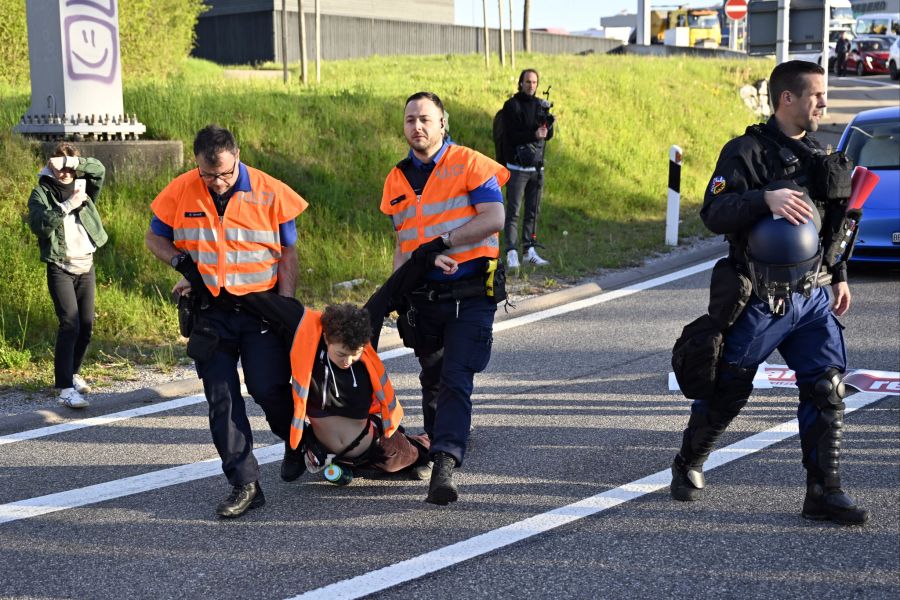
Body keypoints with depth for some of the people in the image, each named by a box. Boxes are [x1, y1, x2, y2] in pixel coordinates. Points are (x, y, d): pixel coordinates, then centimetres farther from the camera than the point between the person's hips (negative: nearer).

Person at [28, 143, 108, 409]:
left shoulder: (82, 187, 9)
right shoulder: (42, 192, -2)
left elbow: (99, 169, -10)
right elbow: (38, 224, -18)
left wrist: (73, 162, -21)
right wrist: (67, 206, -26)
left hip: (86, 265, 5)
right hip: (60, 267, -5)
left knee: (86, 324, 8)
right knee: (69, 324, -16)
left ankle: (72, 373, 30)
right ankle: (65, 388, -18)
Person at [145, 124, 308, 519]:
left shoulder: (270, 192, -7)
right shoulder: (180, 193, -3)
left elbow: (288, 253, -1)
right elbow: (155, 238, 10)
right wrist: (184, 264, -9)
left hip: (261, 307, -2)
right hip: (210, 310, 2)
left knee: (268, 388, -8)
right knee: (221, 398, -2)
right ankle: (244, 483, 4)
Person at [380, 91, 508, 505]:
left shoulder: (469, 164, -3)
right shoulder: (397, 180, 13)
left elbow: (495, 218, -14)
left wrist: (444, 241, -19)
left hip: (469, 293, -5)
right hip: (423, 296, 5)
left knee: (456, 380, -15)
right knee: (432, 381, 16)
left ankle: (444, 467, -23)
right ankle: (436, 450, 34)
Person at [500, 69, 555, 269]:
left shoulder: (542, 105, 11)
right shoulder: (511, 106, -5)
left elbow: (549, 135, 8)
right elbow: (510, 135, -14)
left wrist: (547, 126, -13)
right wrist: (534, 134, -25)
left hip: (537, 167, 5)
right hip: (517, 167, -5)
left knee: (533, 211, 8)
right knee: (513, 211, -6)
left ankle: (529, 251, 15)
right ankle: (511, 253, -7)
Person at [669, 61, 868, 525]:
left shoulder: (816, 154, 13)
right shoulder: (746, 151, -9)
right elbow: (713, 214, -19)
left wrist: (839, 275, 19)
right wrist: (765, 198, -31)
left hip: (813, 298, 6)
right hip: (760, 302, -6)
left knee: (827, 390, -5)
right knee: (727, 393, 7)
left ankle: (824, 492, 1)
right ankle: (688, 466, 30)